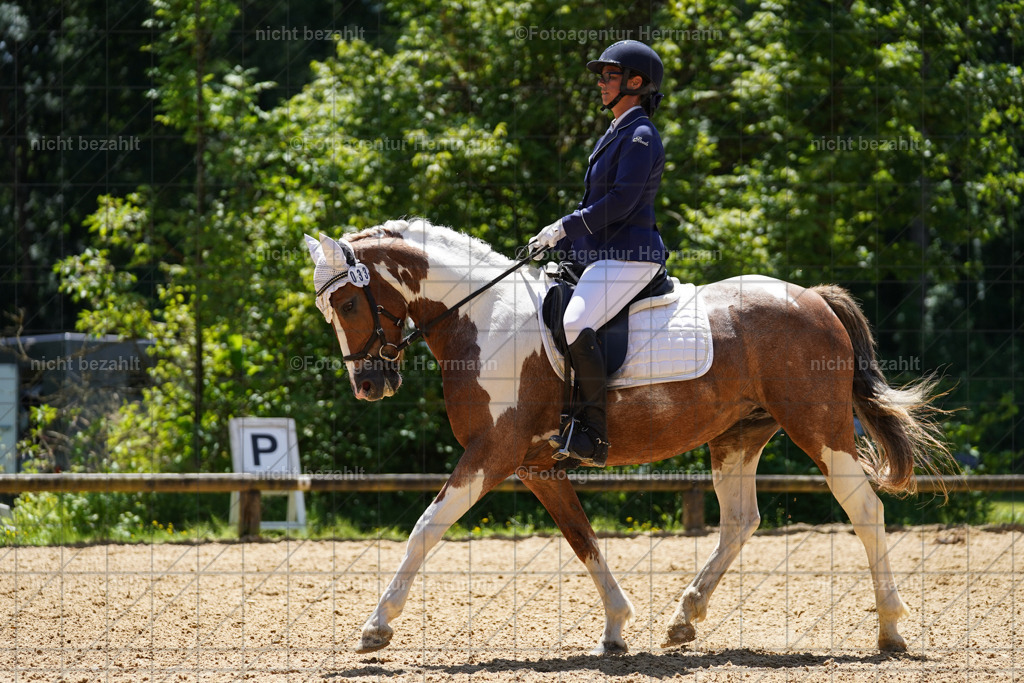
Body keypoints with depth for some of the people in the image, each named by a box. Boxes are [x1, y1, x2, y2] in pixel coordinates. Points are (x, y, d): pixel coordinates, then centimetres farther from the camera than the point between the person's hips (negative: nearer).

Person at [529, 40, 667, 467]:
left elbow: (620, 202, -18)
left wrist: (566, 228, -14)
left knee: (576, 326, -30)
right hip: (602, 256, 11)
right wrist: (557, 242, 15)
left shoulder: (640, 136, -9)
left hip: (629, 255, -11)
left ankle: (593, 435, -29)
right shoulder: (616, 134, 22)